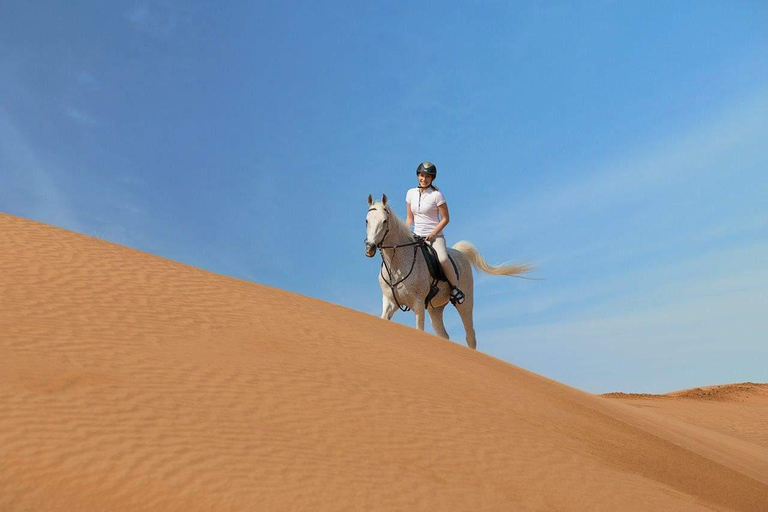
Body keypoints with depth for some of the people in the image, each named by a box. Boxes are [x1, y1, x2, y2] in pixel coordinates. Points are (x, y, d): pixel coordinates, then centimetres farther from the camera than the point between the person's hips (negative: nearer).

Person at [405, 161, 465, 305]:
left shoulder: (436, 195, -6)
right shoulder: (411, 193, 8)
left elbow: (445, 219, -5)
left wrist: (432, 234, -15)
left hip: (435, 236, -5)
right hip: (417, 237, 5)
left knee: (443, 259, -30)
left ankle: (455, 288, -8)